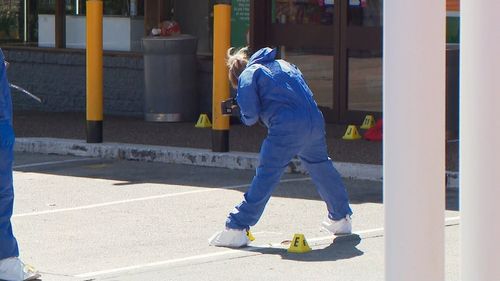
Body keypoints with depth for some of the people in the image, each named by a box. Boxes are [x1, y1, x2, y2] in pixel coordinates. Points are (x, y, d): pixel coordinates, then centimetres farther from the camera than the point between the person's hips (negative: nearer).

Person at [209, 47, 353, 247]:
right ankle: (341, 219, 38)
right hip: (315, 121, 6)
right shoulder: (283, 65, 29)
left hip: (286, 129, -6)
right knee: (321, 168, 24)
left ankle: (236, 229, -7)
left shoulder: (248, 75, 9)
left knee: (266, 176, -7)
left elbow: (250, 116, 0)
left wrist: (246, 117, 23)